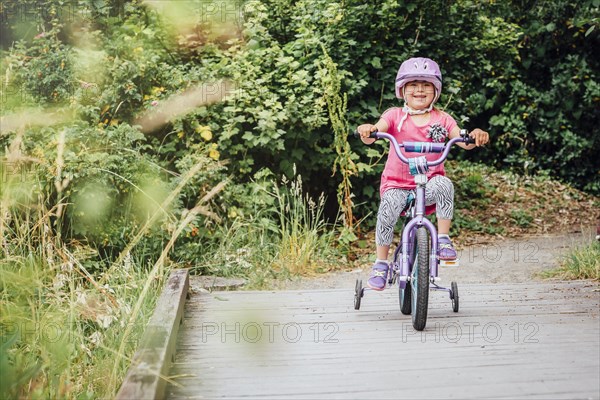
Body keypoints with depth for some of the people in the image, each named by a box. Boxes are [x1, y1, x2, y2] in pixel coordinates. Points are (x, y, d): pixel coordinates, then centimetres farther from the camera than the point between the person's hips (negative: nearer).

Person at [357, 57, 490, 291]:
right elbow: (372, 136, -12)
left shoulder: (442, 119, 7)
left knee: (443, 184, -33)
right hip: (397, 184, 0)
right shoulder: (394, 116, 4)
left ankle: (443, 239, -20)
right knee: (389, 205, -31)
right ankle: (381, 264, -15)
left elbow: (463, 141, -5)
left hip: (429, 184, 0)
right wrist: (367, 131, -38)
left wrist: (475, 137, -29)